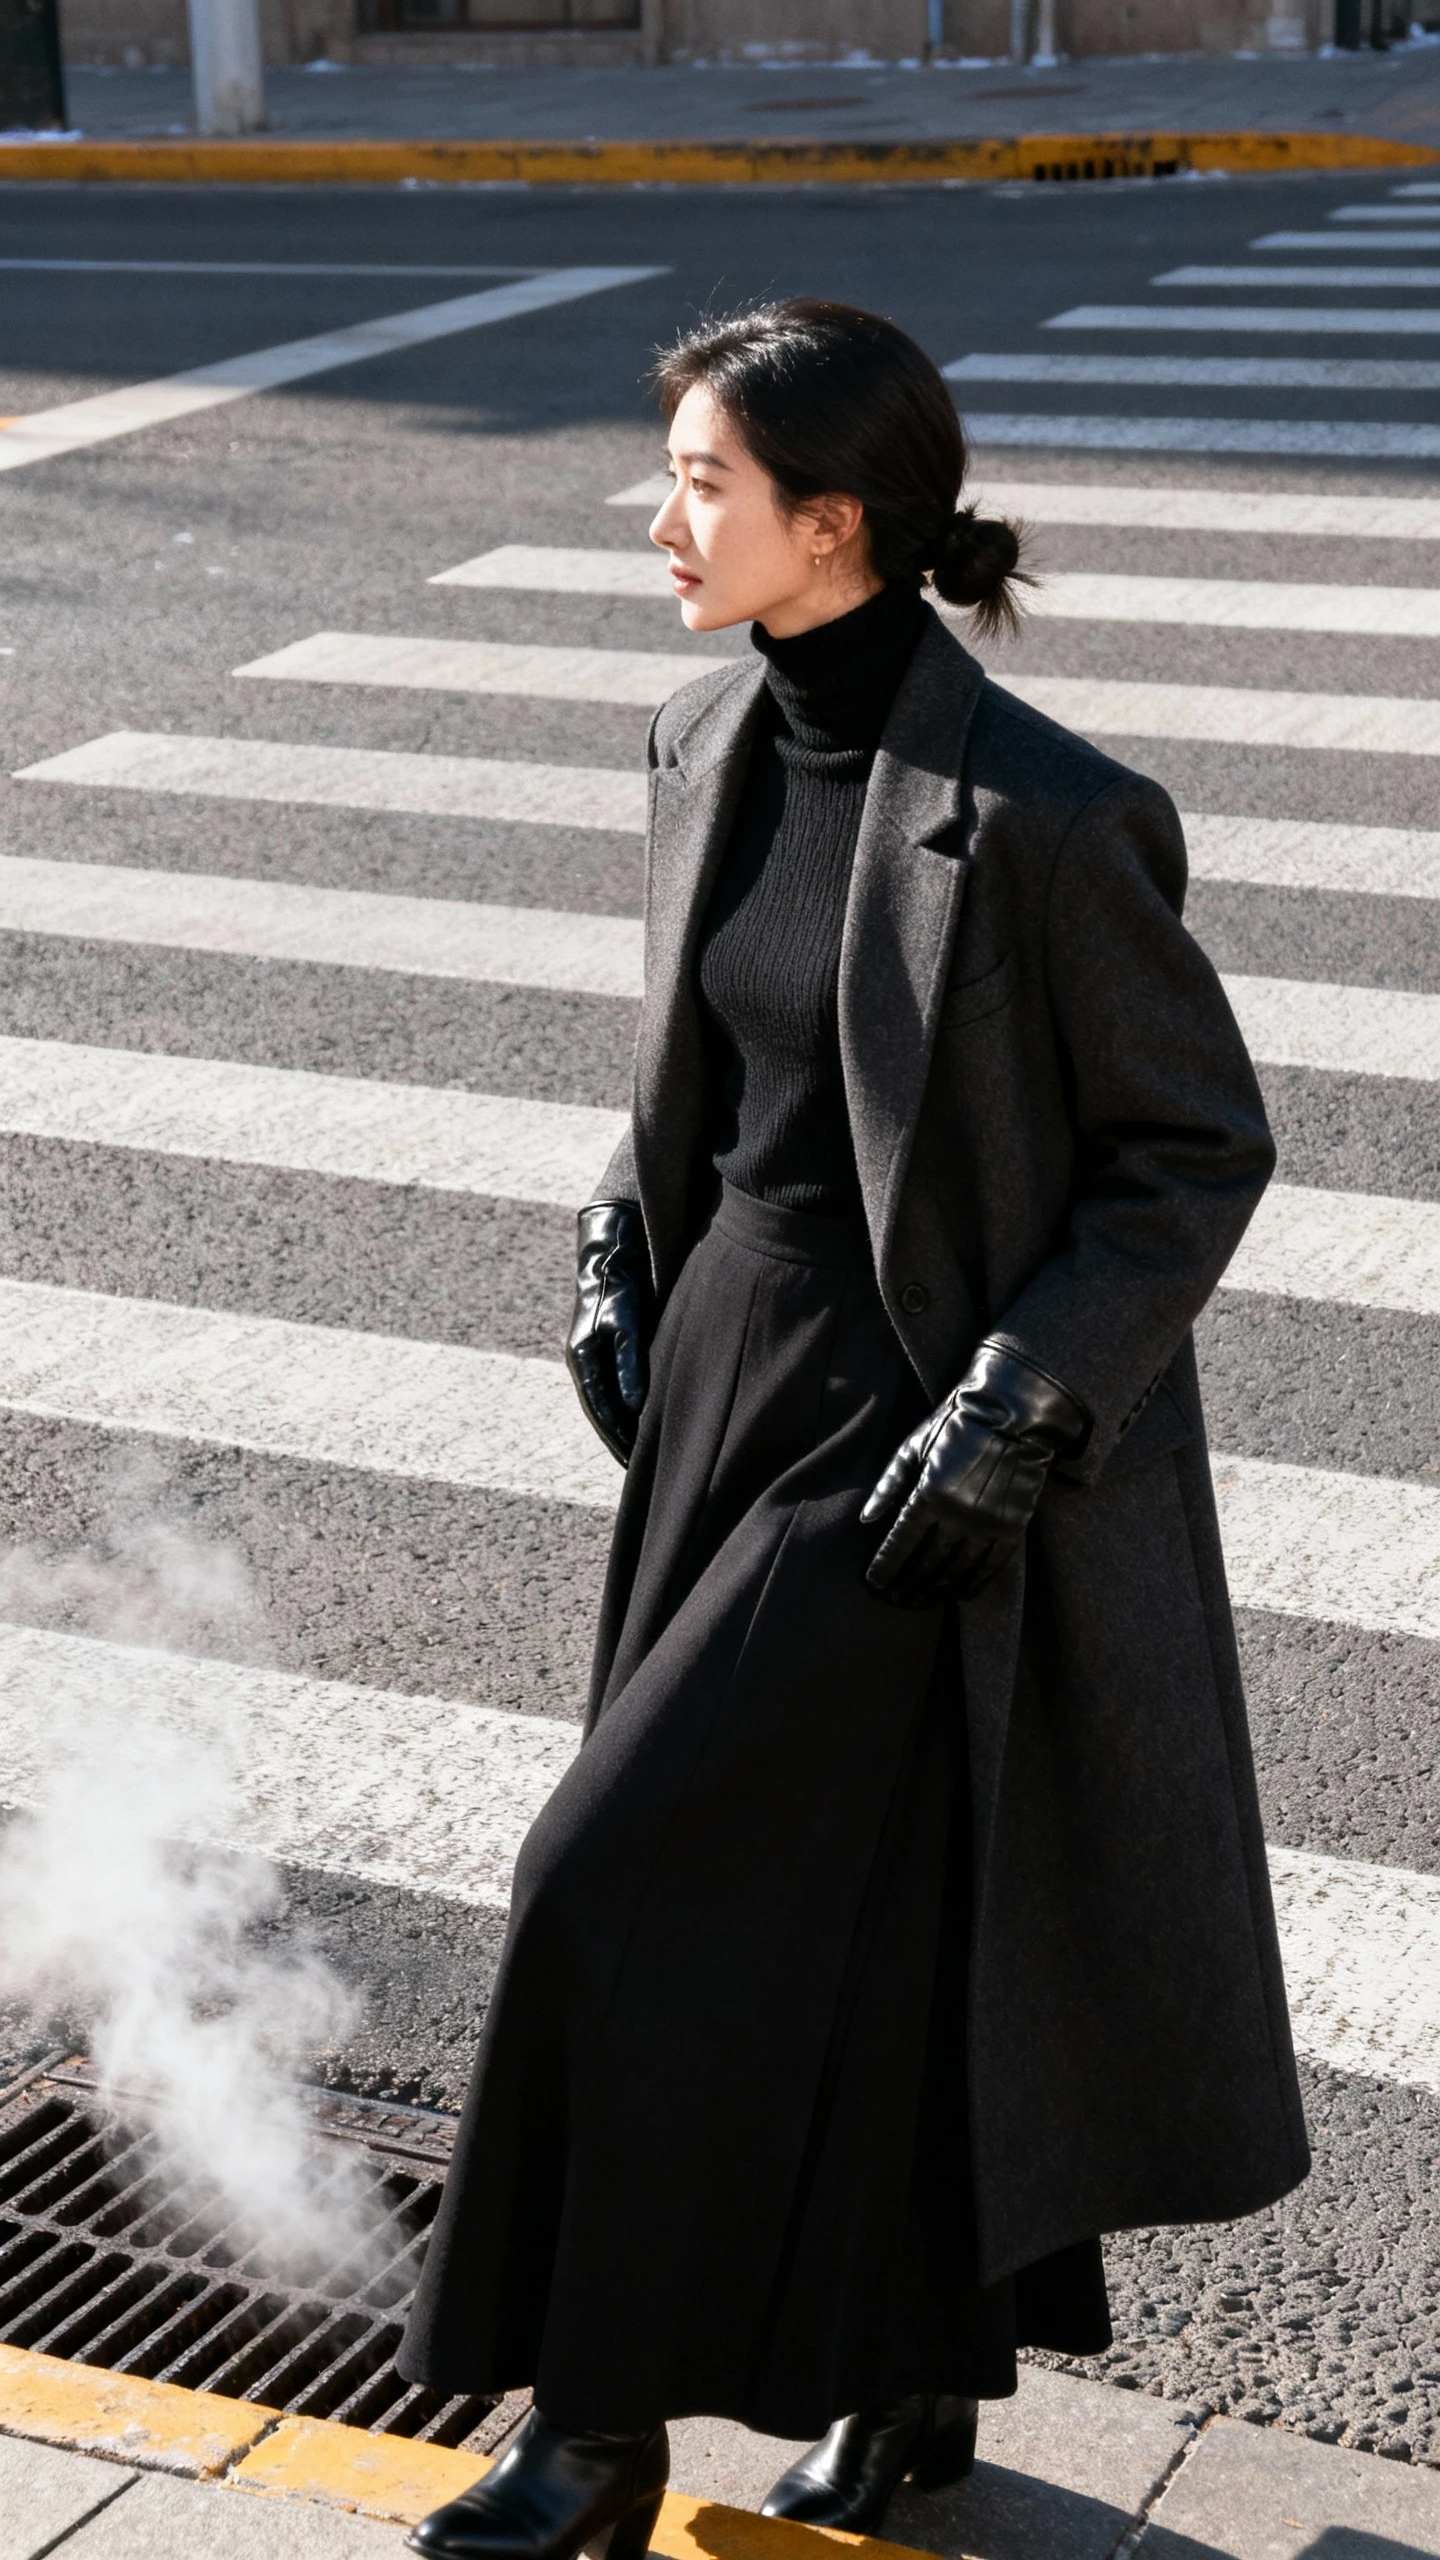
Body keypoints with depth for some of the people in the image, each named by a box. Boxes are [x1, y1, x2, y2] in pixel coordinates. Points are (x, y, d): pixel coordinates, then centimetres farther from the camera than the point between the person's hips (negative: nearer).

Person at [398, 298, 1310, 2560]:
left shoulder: (1036, 817, -20)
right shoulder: (710, 748, 3)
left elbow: (1201, 1149, -12)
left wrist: (1014, 1413, -17)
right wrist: (622, 1261, 6)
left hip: (928, 1425, -7)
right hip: (733, 1378, 7)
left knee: (648, 1895, -5)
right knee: (868, 1909, 16)